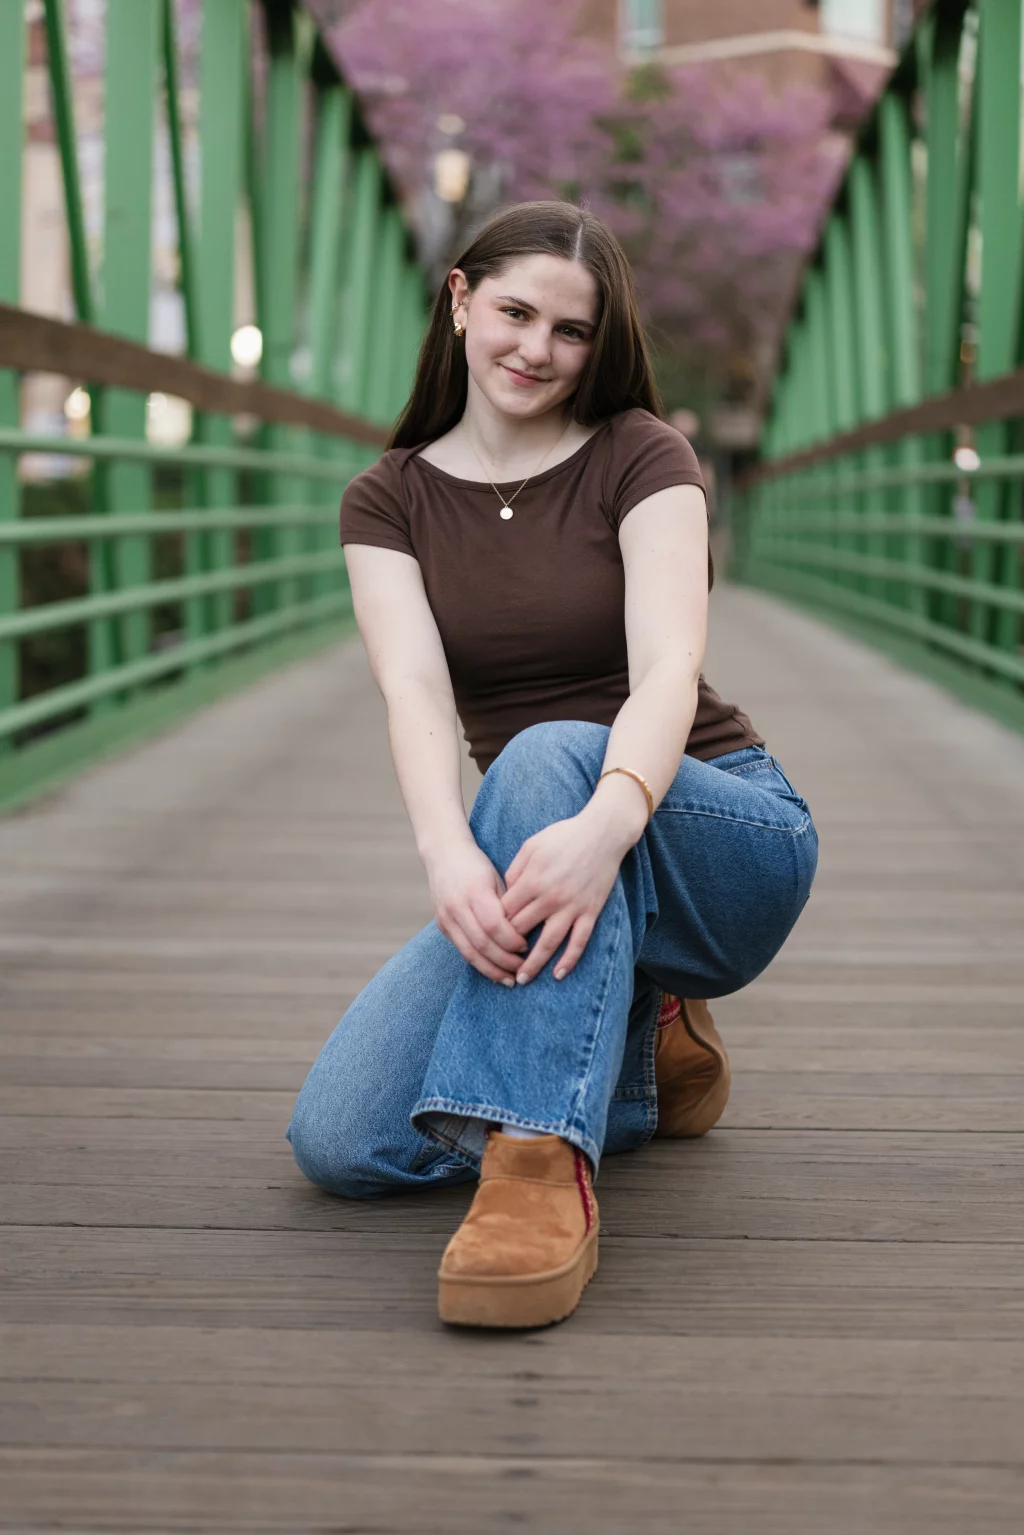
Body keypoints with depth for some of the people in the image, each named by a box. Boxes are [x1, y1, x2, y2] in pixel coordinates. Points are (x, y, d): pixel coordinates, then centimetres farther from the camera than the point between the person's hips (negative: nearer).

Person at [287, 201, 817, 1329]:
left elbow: (667, 666, -21)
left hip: (721, 841, -4)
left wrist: (606, 821, -45)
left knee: (549, 754, -38)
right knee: (339, 1143, -18)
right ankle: (640, 1047, 5)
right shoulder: (387, 502, 4)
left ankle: (541, 1168, -43)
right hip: (531, 868, 4)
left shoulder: (641, 456, -4)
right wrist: (449, 854, -38)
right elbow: (414, 690, -15)